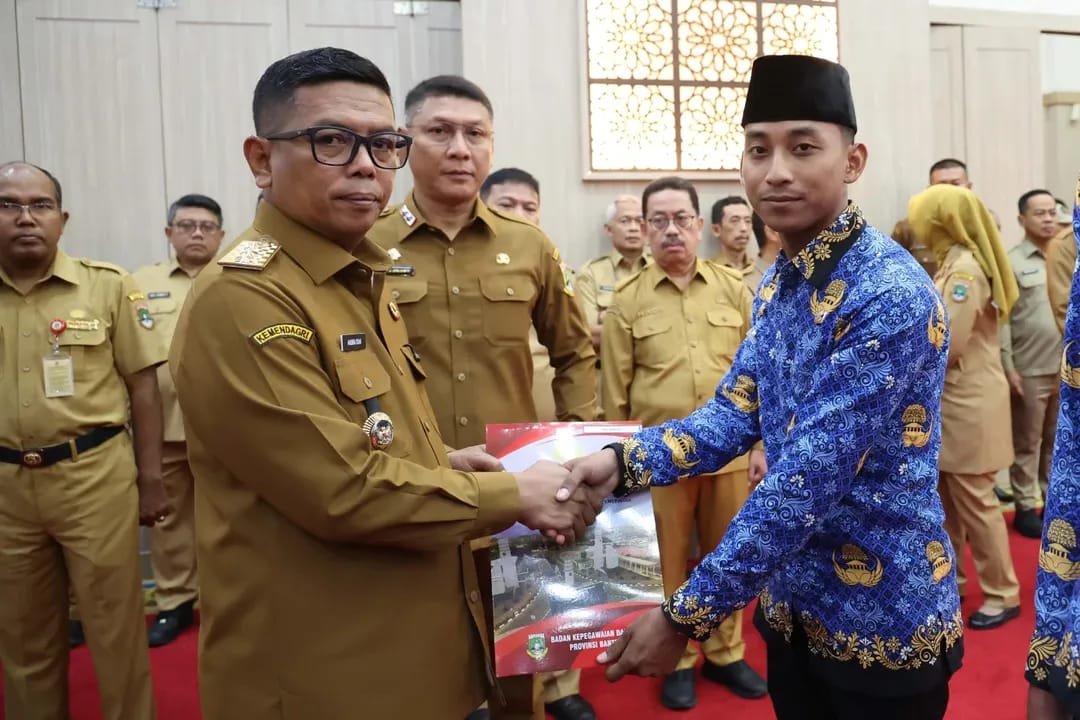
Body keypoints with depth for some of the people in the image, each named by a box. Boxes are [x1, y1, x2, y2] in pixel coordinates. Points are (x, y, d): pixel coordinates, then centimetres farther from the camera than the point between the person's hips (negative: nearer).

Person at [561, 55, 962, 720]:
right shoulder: (778, 281, 2)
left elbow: (808, 481, -28)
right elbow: (737, 412, 3)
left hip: (882, 616, -7)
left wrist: (688, 615, -23)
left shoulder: (891, 294, -25)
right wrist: (622, 460, -14)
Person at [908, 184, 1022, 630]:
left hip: (968, 402, -10)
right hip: (949, 400, 10)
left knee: (974, 501, 1)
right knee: (947, 498, 17)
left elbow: (947, 345, -23)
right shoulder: (951, 264, 12)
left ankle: (1003, 595, 15)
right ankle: (949, 580, 29)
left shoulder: (965, 269, -18)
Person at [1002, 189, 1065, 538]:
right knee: (1027, 444, 6)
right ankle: (1025, 508, 16)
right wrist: (1008, 367, -13)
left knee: (1058, 442, 15)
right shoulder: (1011, 262, -6)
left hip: (1066, 368, 4)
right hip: (1030, 371, -4)